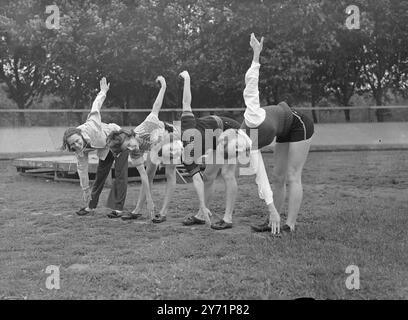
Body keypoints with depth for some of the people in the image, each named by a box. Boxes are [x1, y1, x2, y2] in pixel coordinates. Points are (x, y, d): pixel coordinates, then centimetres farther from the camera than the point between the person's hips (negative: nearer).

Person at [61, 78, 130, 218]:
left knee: (120, 174, -8)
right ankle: (91, 207, 21)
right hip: (105, 148, 4)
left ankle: (118, 208, -4)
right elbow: (82, 169, -10)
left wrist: (103, 91, -6)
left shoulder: (91, 126, -39)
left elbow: (96, 105, -24)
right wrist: (85, 190, -5)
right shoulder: (80, 151, -22)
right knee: (100, 174, 8)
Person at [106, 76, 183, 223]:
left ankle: (164, 212, -3)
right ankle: (138, 210, 10)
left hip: (171, 136, -4)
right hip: (155, 145, 4)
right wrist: (149, 201, -24)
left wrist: (163, 86, -19)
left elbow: (156, 107, -22)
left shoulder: (144, 128, -38)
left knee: (170, 175, -5)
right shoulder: (134, 153, -24)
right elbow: (143, 177, -22)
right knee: (149, 174, 4)